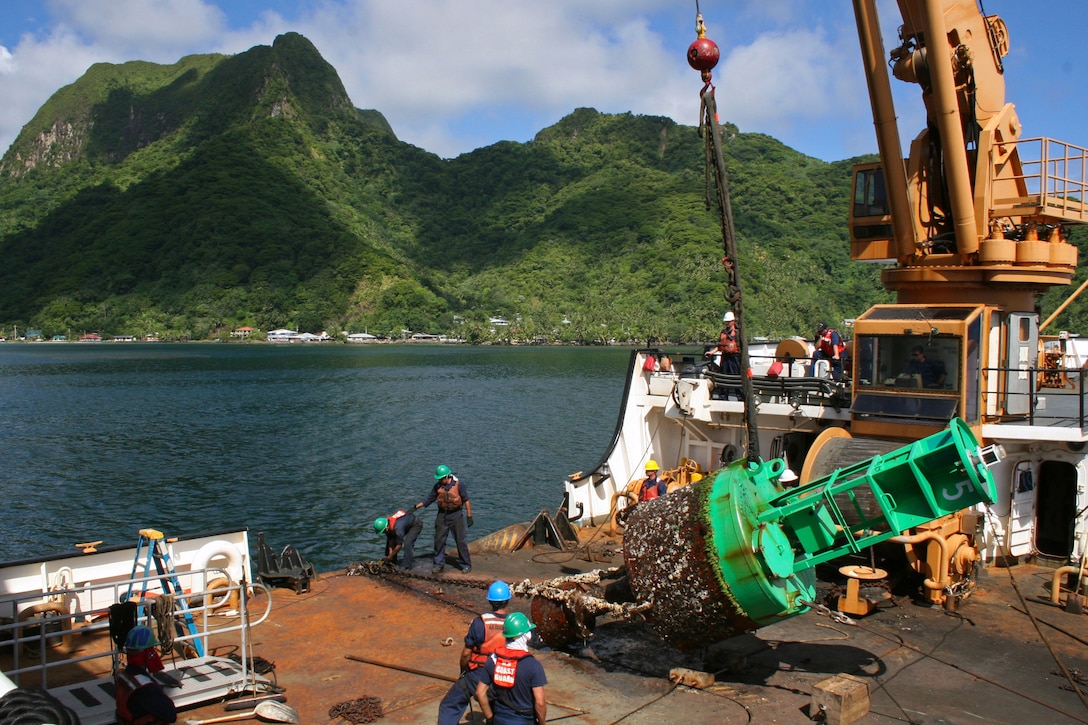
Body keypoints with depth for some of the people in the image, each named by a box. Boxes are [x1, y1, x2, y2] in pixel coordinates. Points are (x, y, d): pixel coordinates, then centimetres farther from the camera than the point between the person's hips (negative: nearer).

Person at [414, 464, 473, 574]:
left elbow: (466, 500, -6)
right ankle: (439, 565, 17)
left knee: (461, 541, 1)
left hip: (456, 515, -4)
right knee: (439, 540, 5)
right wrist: (416, 507, 0)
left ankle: (465, 565, 12)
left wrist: (469, 516, -7)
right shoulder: (438, 486, 1)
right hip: (442, 515, 4)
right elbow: (429, 499, 8)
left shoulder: (458, 484, -10)